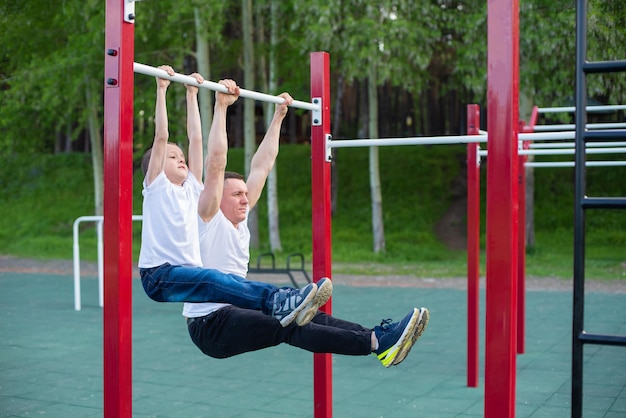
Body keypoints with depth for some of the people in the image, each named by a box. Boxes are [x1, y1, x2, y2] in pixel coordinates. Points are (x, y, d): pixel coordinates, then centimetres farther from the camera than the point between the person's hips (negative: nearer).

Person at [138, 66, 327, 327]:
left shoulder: (192, 187, 19)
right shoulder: (156, 186, 4)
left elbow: (195, 139, 15)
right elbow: (161, 136, -5)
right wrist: (161, 89, -5)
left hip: (187, 271, 6)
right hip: (158, 276, -6)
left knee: (231, 281, -23)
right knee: (211, 280, -32)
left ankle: (283, 301, -45)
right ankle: (276, 304, -53)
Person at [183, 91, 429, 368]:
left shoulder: (240, 219, 13)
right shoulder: (209, 217, -8)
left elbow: (261, 165, 15)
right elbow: (216, 160, -19)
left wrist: (278, 117, 16)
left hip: (236, 313, 9)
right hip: (209, 325, -9)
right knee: (287, 326, -27)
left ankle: (379, 336, -26)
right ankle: (377, 343, -41)